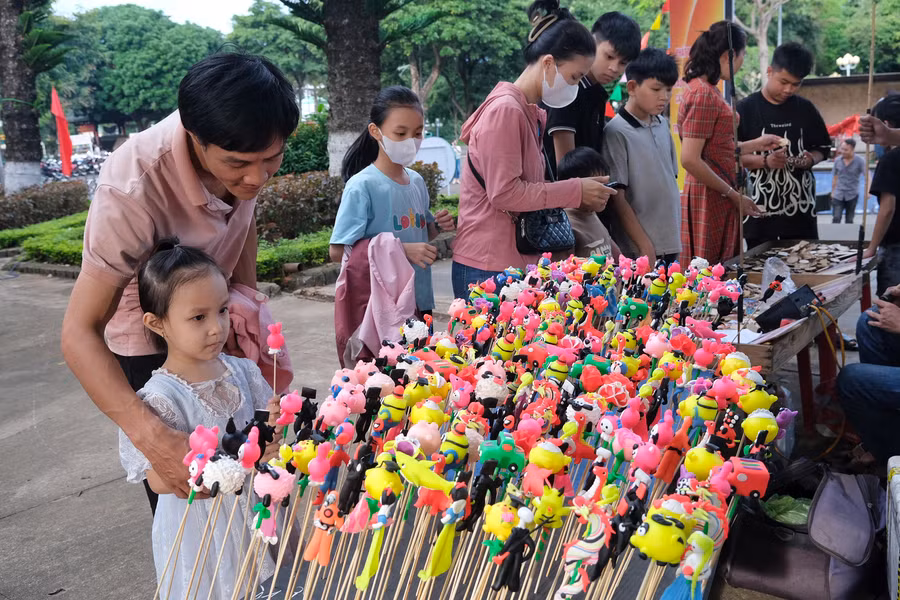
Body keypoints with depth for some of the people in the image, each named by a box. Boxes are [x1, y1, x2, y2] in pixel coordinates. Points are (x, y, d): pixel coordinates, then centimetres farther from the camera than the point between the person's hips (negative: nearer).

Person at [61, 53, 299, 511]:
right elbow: (79, 333, -37)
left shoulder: (244, 149, -20)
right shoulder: (132, 189, -39)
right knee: (183, 495, 3)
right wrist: (150, 437, -49)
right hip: (146, 343, -5)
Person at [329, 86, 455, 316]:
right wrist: (402, 250, -22)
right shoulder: (362, 186, -14)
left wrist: (437, 226, -2)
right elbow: (338, 251, -19)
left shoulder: (417, 181, 7)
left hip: (420, 302, 7)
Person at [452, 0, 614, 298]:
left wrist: (582, 194, 5)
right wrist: (576, 190, -12)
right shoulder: (504, 109, -13)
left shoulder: (535, 115, 14)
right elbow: (504, 193, -18)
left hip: (520, 261, 8)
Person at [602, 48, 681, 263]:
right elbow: (617, 197, -12)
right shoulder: (617, 132, -11)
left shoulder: (663, 124, 9)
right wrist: (644, 245, -13)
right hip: (637, 249, -6)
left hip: (671, 243, 6)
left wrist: (676, 234, 11)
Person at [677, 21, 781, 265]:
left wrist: (756, 145, 22)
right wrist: (734, 195, -16)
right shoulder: (703, 94, -16)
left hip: (718, 198, 10)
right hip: (709, 199, -10)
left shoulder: (707, 90, 14)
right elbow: (691, 160, -22)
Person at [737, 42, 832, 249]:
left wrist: (811, 159, -6)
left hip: (800, 207, 3)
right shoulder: (745, 109, -2)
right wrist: (764, 161, -19)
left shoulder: (806, 109, 8)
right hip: (759, 209, -3)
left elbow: (822, 149, 16)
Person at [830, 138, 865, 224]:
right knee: (836, 218, -10)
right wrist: (832, 192, 16)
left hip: (852, 195, -1)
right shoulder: (837, 160, 0)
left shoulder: (860, 161, -9)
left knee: (849, 220, 10)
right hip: (838, 195, 1)